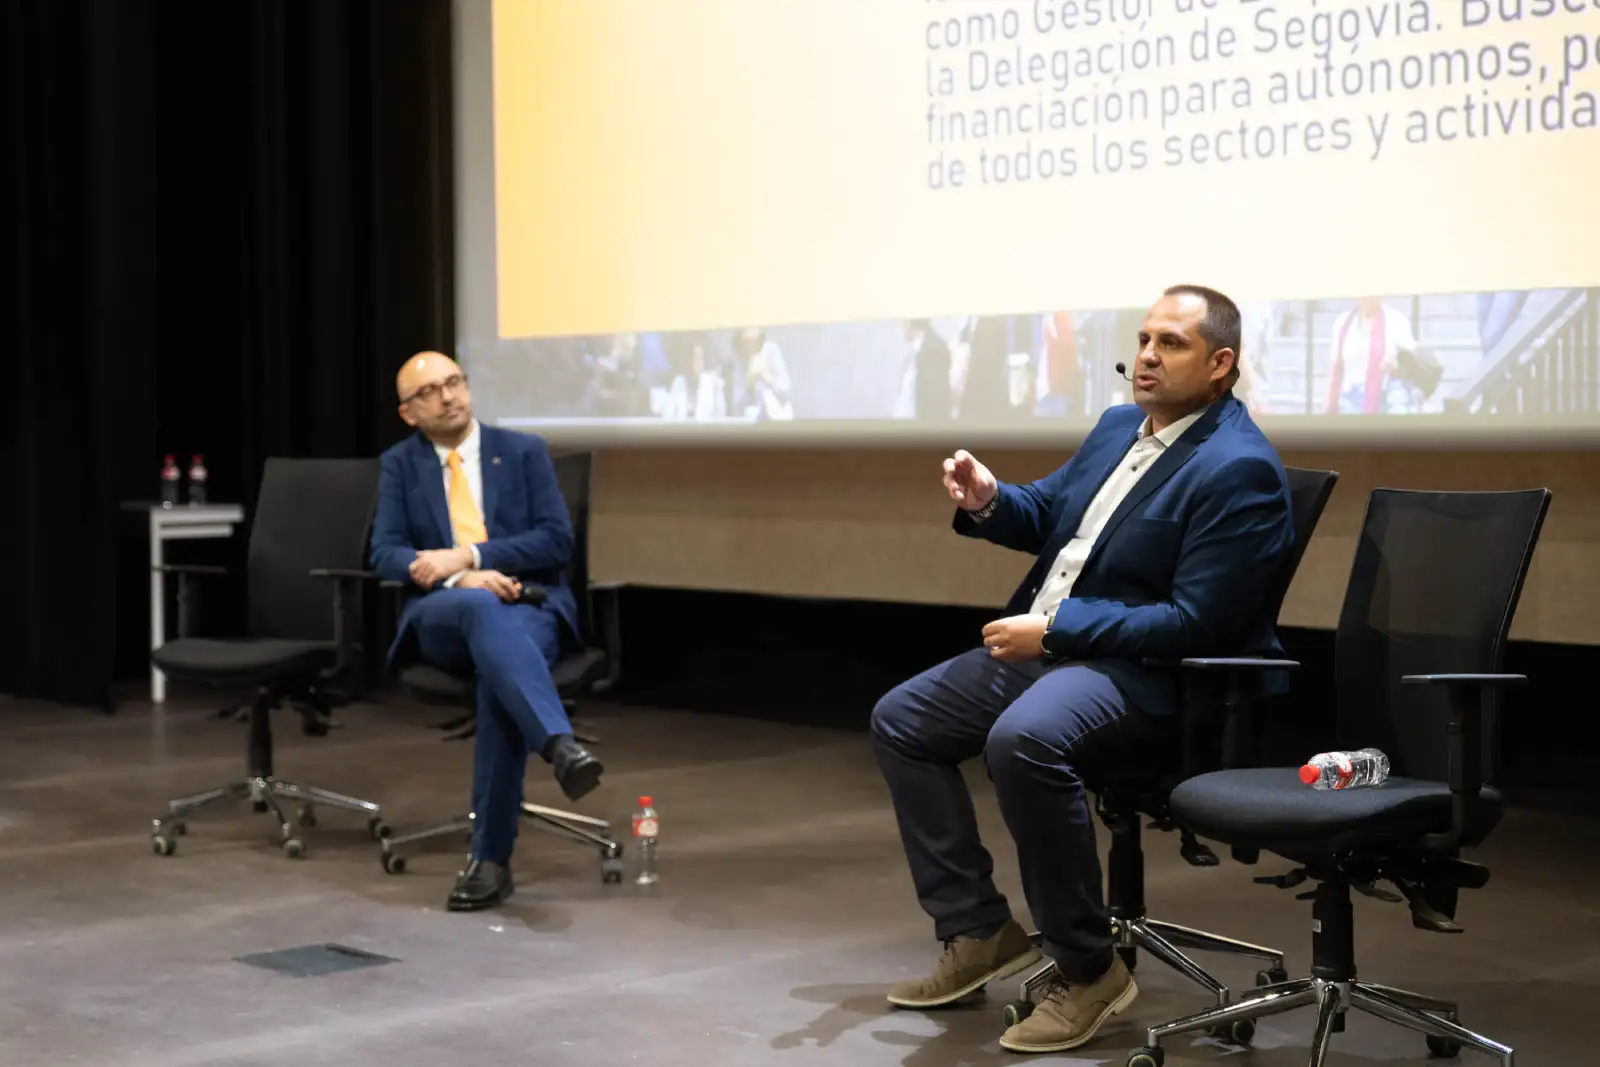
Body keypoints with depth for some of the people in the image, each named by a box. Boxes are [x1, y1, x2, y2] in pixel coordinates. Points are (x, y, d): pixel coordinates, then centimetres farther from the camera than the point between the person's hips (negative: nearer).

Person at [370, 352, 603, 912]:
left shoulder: (524, 450, 10)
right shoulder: (399, 465, 12)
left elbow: (558, 540, -1)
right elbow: (386, 555, -1)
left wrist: (469, 555, -13)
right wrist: (461, 579, -19)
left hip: (530, 607, 0)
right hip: (443, 617, 0)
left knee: (498, 671, -36)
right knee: (482, 607, -38)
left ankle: (491, 857, -34)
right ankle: (560, 746, -59)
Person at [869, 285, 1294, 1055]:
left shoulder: (1239, 469, -16)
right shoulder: (1120, 426, 12)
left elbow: (1195, 622, -22)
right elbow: (1047, 513, 23)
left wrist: (1053, 631, -21)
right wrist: (988, 503, -1)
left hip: (1145, 674, -10)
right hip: (1046, 644, 10)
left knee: (1023, 741, -37)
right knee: (899, 722, 8)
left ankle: (1086, 969, -19)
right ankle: (977, 932, 11)